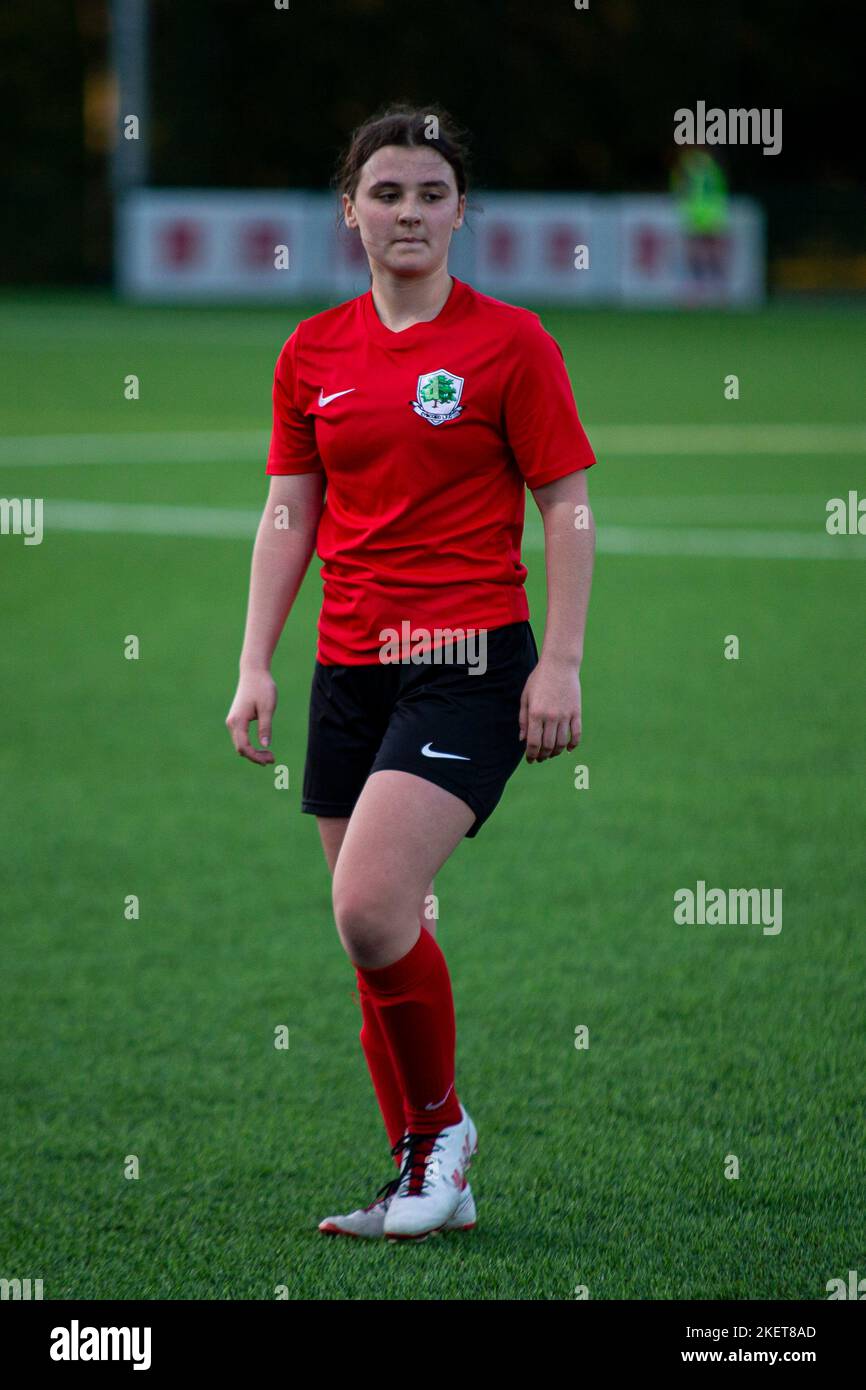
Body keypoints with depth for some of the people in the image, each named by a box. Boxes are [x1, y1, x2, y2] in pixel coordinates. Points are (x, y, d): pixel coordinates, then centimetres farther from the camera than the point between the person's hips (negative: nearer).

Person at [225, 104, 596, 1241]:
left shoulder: (509, 340, -4)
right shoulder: (313, 353, 9)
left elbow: (567, 508, -3)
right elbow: (288, 516, 13)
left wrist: (560, 664, -10)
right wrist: (255, 664, 6)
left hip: (471, 665, -5)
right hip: (350, 667, 6)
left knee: (372, 908, -20)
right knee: (373, 933, 6)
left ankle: (441, 1125, 2)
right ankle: (429, 1186, 18)